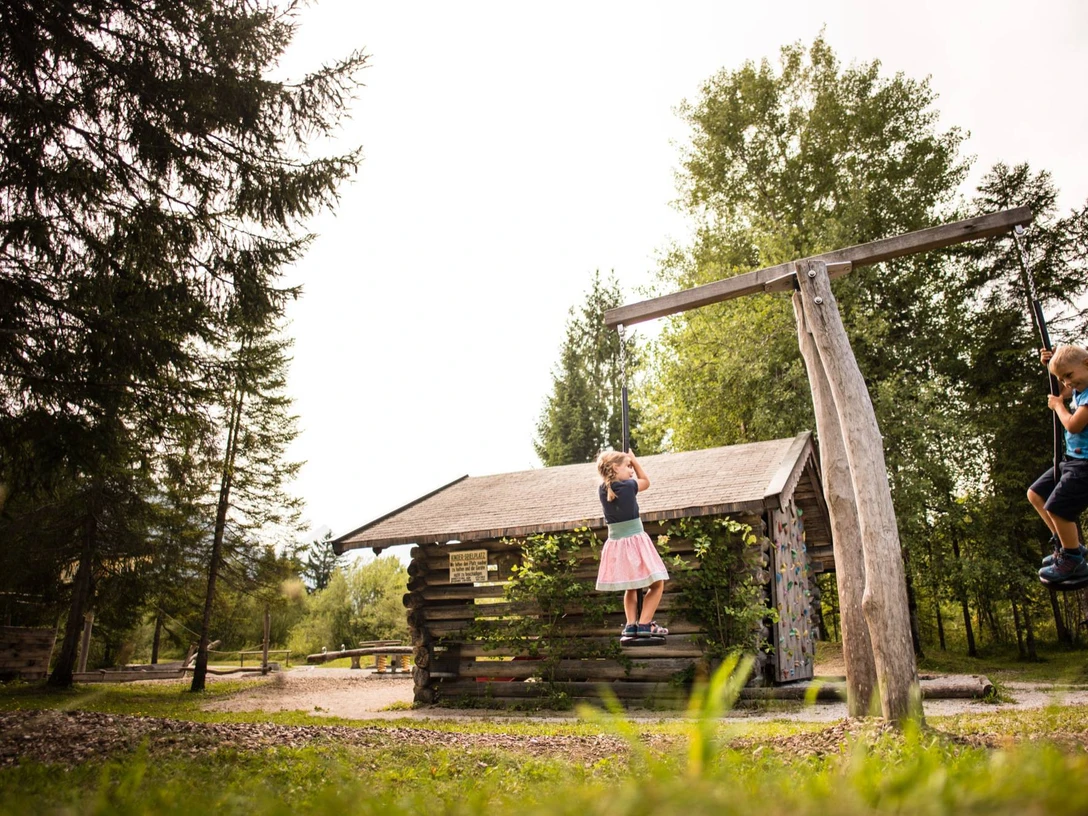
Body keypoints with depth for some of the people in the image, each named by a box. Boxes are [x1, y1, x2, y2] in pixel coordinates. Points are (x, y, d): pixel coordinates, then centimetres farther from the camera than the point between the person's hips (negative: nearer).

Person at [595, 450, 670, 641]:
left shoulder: (602, 489, 1)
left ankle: (630, 625, 10)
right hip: (635, 542, -6)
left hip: (616, 544, 6)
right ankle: (644, 624, -1)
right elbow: (645, 481, 8)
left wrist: (628, 462, 18)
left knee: (630, 587, 22)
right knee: (657, 584, 6)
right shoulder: (628, 486, -13)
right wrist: (634, 460, 12)